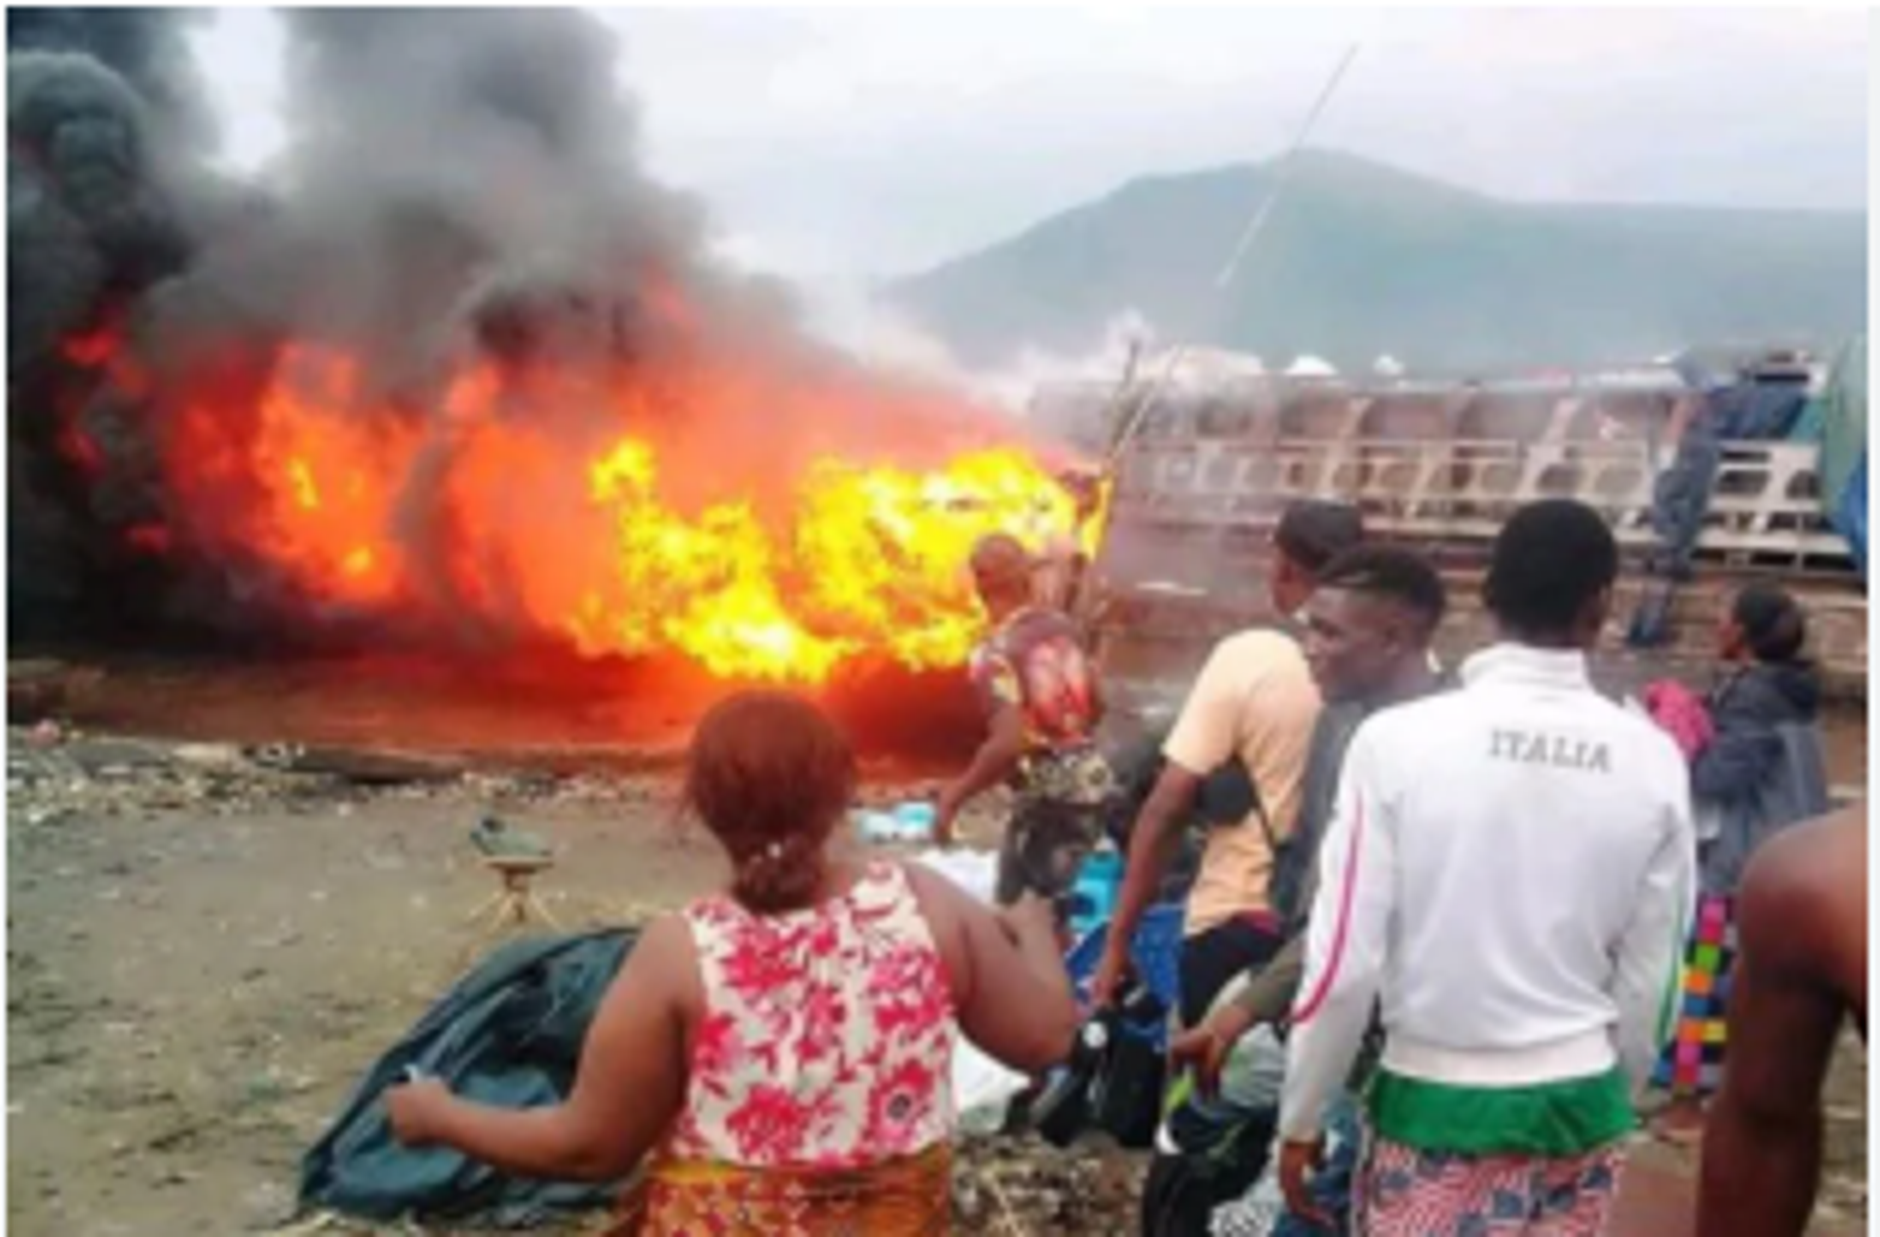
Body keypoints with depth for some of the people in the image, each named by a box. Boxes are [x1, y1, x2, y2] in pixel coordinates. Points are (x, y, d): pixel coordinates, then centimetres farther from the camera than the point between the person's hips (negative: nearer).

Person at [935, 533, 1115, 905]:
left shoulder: (995, 653, -17)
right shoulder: (1061, 625, 5)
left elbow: (1010, 743, -27)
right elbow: (1096, 706, 14)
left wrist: (954, 796, -17)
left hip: (1049, 795, -8)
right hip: (1092, 780, 8)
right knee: (1053, 902, 20)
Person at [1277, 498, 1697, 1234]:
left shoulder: (1399, 740, -14)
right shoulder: (1651, 760, -5)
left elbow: (1346, 958, -12)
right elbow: (1650, 972, 3)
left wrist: (1301, 1116, 1)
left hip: (1436, 1105, -3)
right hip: (1577, 1104, 3)